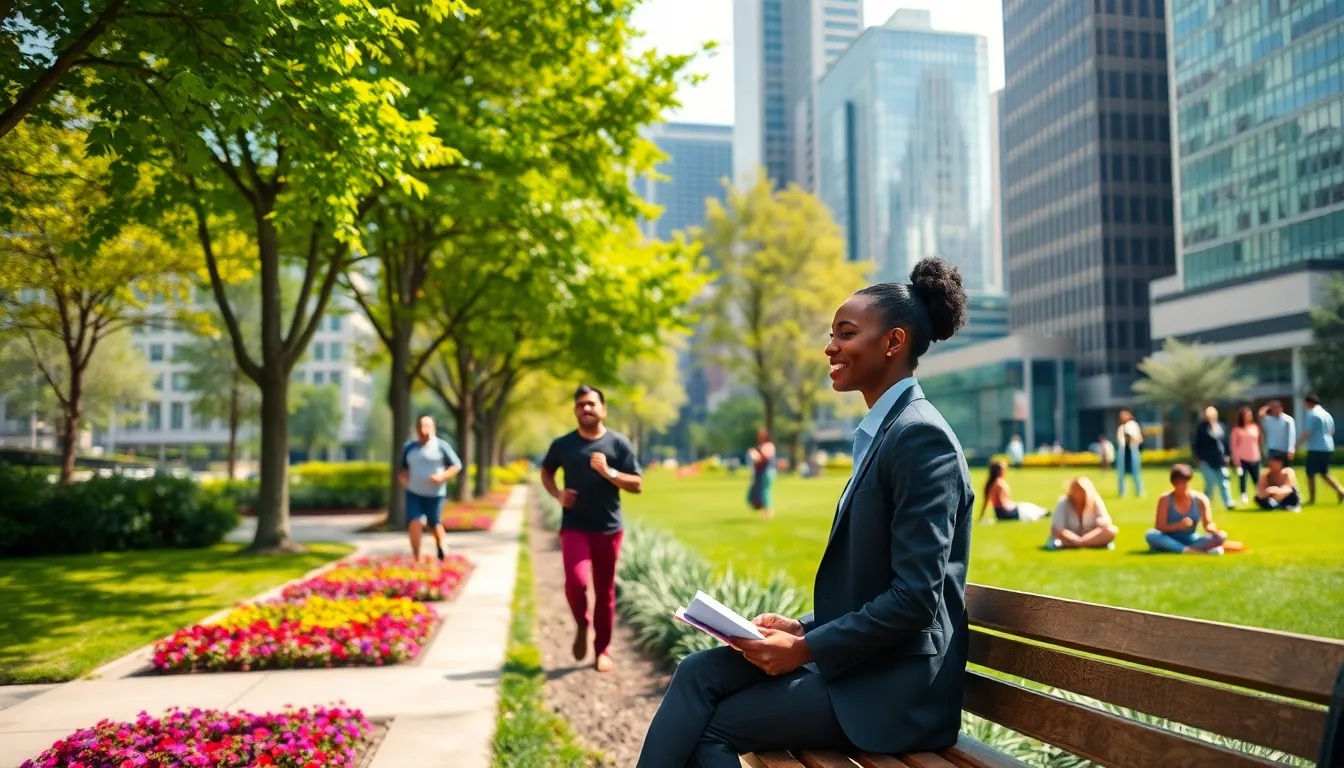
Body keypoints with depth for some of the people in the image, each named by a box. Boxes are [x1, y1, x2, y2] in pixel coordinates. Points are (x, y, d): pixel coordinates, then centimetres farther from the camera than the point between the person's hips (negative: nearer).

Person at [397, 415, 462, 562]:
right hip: (413, 494, 2)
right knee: (414, 523, -15)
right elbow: (403, 467, 20)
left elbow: (457, 466, -4)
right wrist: (401, 475, -2)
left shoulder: (441, 446, -6)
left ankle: (441, 549, 39)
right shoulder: (409, 447, 6)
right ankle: (417, 559, -9)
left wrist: (443, 477, -19)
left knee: (434, 525, 8)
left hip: (435, 494, -2)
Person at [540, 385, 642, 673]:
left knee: (604, 592, 7)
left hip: (609, 529, 1)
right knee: (576, 582, -20)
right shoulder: (563, 444, 1)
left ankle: (603, 650, 23)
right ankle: (582, 625, 11)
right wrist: (557, 494, 0)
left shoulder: (618, 443, -2)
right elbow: (546, 471, 19)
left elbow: (637, 485, -3)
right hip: (574, 527, 0)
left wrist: (609, 472, -20)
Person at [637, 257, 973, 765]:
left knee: (709, 726, -8)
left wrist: (806, 650, -16)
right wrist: (804, 628, 5)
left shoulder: (920, 437, -17)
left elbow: (915, 597, -22)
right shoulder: (883, 432, 13)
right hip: (859, 661, 8)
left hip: (895, 688, -8)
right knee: (700, 673, -5)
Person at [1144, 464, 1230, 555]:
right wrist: (1179, 525, -28)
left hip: (1190, 541, 3)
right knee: (1151, 535, -34)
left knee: (1220, 537, -23)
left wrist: (1214, 530, -24)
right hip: (1170, 541, -3)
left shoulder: (1200, 499, -1)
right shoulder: (1166, 499, -7)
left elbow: (1208, 524, 1)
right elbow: (1160, 527, -11)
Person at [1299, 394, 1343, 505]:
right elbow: (1332, 431, 19)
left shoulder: (1312, 414, -12)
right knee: (1324, 474, 17)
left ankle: (1311, 499, 3)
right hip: (1328, 447, 8)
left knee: (1310, 474, 1)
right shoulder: (1327, 414, 14)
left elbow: (1307, 433, -16)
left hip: (1316, 449, -8)